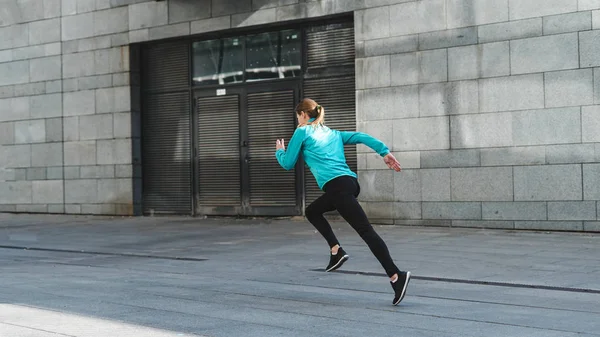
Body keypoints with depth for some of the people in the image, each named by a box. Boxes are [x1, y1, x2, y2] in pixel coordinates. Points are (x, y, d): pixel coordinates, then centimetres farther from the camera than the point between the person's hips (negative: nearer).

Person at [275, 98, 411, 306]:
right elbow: (361, 137, 15)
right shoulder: (333, 133, 28)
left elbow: (288, 164, 14)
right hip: (350, 182, 8)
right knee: (312, 212, 26)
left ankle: (396, 275, -20)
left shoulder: (302, 132, 10)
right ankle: (336, 250, 11)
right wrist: (384, 152, 6)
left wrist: (279, 151, 35)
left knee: (365, 230, -13)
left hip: (337, 186, -8)